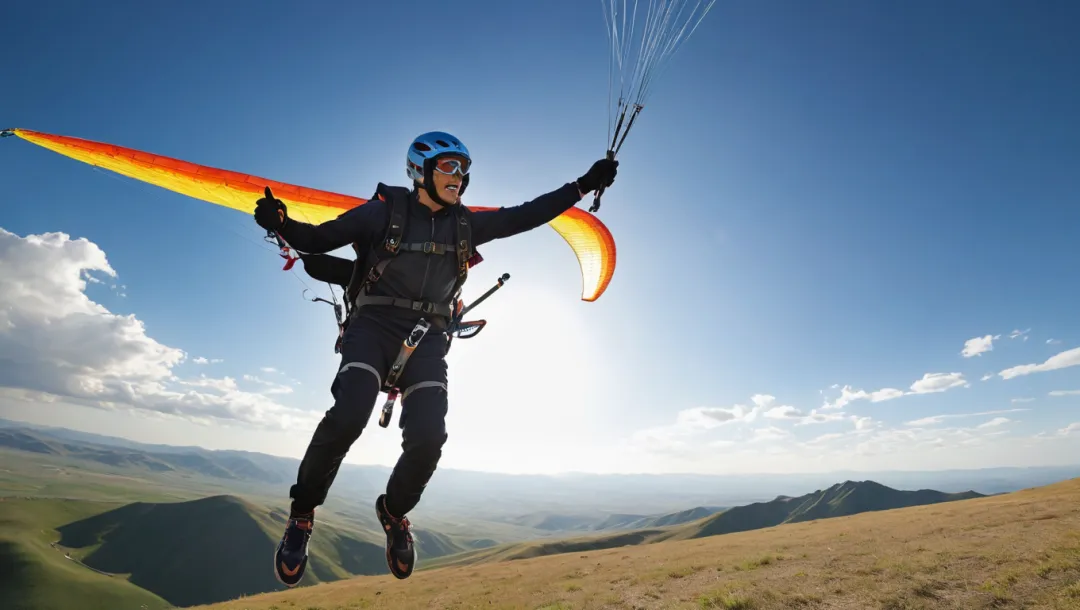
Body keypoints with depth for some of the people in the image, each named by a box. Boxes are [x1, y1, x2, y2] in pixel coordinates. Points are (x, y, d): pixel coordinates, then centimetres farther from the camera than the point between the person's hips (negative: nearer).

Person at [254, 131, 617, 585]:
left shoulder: (465, 224, 9)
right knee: (347, 417, -25)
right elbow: (318, 239, 1)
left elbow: (526, 215, 11)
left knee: (428, 438, -13)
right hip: (373, 326, -2)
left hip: (427, 339, 3)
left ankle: (394, 511, 21)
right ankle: (301, 514, 5)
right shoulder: (383, 211, 0)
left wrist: (583, 185, 10)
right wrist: (282, 224, -21)